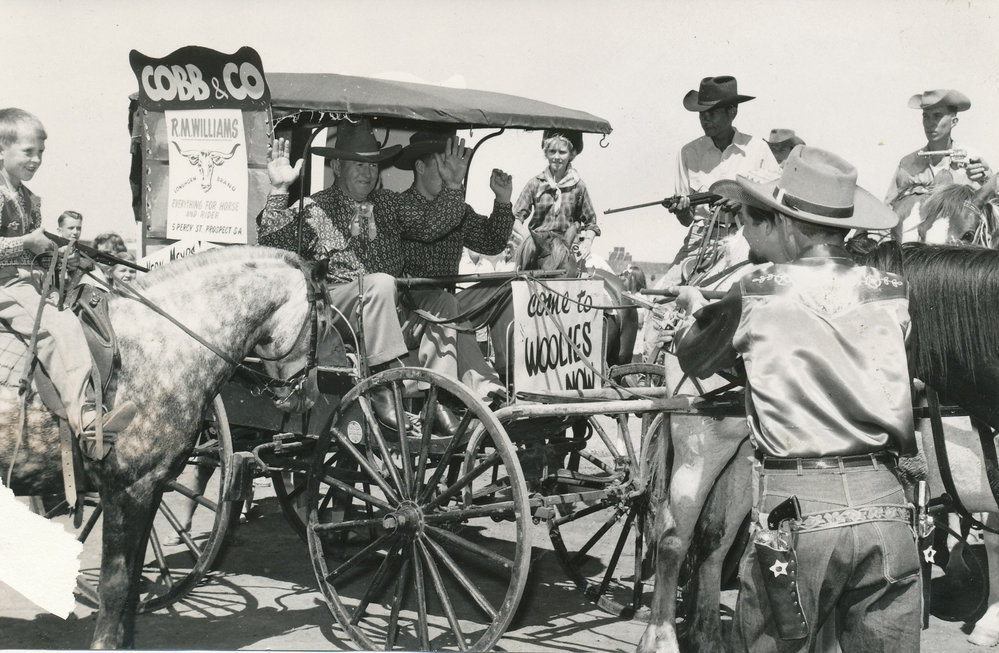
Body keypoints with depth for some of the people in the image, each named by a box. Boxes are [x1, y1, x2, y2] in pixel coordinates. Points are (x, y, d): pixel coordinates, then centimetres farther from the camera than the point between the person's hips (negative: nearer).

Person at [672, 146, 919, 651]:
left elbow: (695, 359, 12)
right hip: (884, 502, 3)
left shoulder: (759, 293, -2)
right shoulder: (891, 291, 5)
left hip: (794, 505, -3)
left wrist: (695, 309, 33)